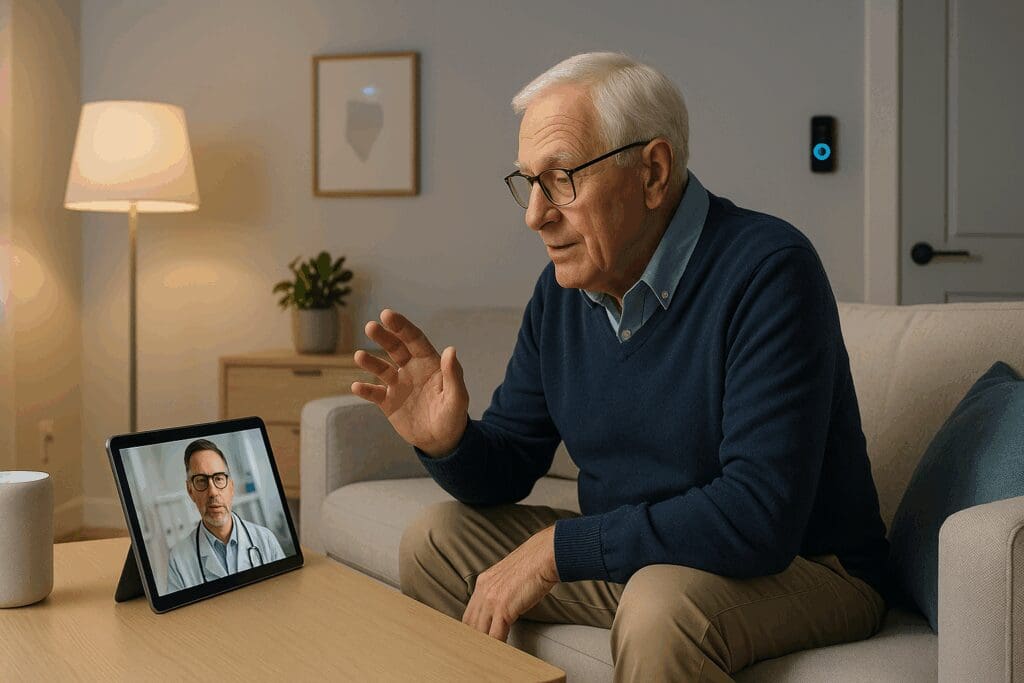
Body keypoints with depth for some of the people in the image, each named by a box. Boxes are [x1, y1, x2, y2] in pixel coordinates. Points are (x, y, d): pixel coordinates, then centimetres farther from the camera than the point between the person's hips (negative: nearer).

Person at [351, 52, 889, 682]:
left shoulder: (766, 270, -23)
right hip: (635, 557, 7)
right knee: (437, 540, 5)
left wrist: (556, 549, -25)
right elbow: (507, 468, 8)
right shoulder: (562, 290, 1)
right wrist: (448, 441, -16)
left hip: (803, 567, -7)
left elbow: (758, 516, -31)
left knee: (661, 604, -37)